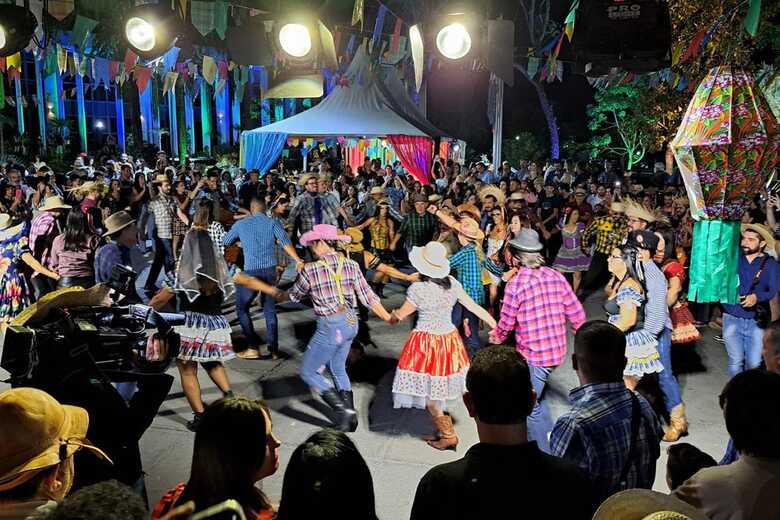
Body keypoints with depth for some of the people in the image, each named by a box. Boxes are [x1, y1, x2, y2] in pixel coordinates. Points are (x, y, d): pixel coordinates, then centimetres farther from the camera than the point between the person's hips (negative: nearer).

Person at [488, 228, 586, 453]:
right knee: (537, 395, 27)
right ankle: (552, 439, 34)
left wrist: (496, 337, 13)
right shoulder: (556, 277, 1)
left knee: (529, 407, 7)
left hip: (533, 354, -7)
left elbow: (506, 323, -9)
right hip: (557, 350, 7)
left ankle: (544, 455, 14)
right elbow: (576, 313, 4)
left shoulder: (515, 284, -16)